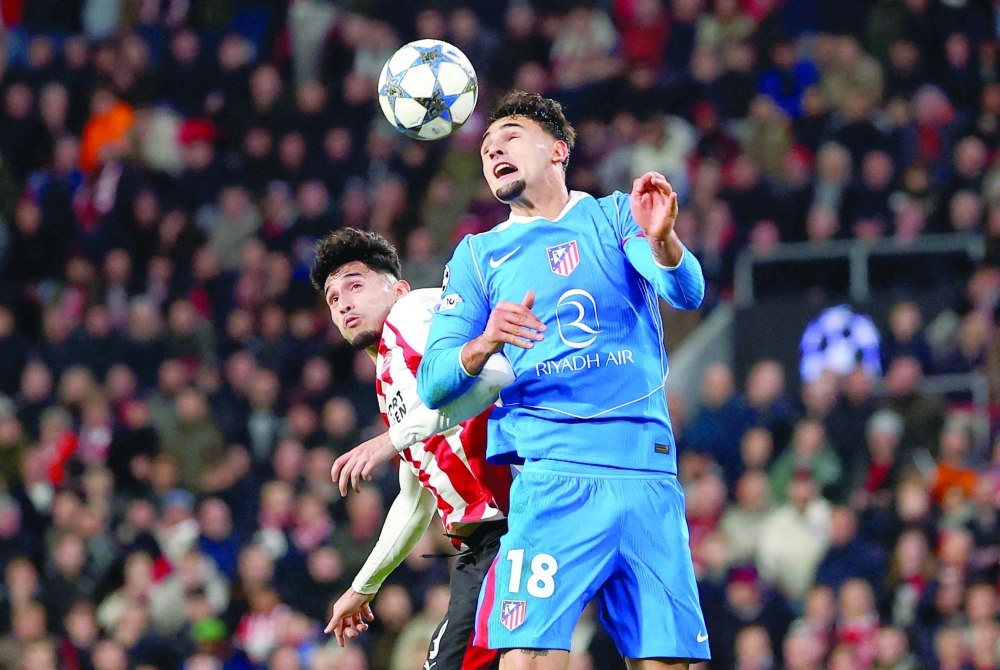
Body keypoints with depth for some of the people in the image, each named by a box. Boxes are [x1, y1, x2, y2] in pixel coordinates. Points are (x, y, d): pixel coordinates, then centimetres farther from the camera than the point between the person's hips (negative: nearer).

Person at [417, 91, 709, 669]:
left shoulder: (617, 216, 13)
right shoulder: (478, 255, 16)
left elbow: (687, 293, -6)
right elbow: (432, 383, 6)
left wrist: (662, 240, -28)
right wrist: (482, 345, -16)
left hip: (649, 474, 0)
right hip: (551, 476, 0)